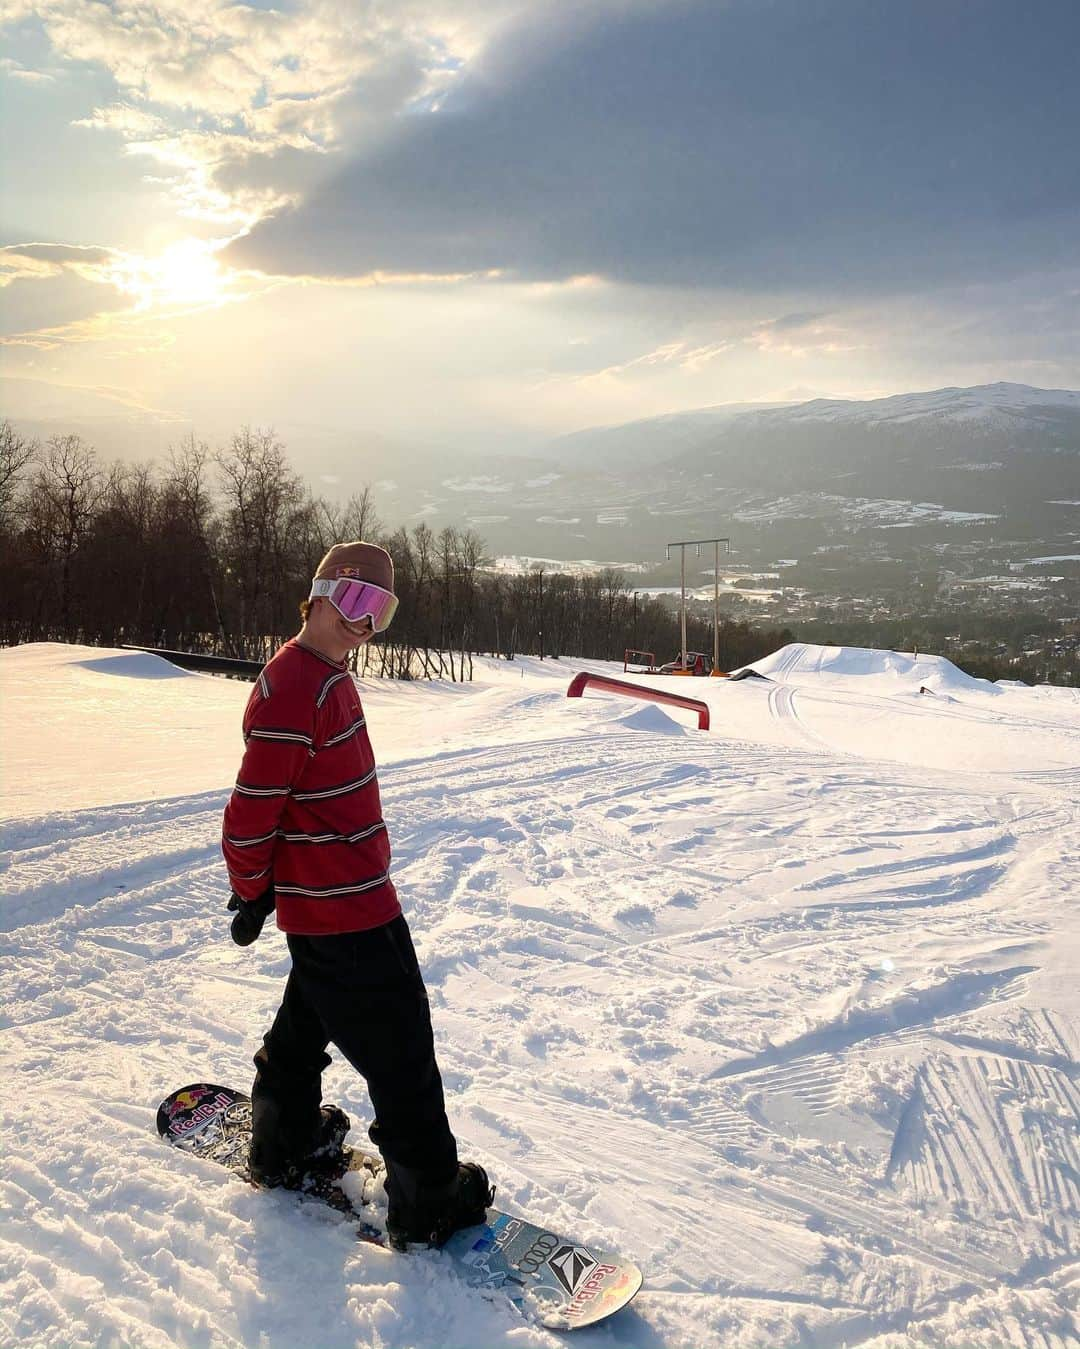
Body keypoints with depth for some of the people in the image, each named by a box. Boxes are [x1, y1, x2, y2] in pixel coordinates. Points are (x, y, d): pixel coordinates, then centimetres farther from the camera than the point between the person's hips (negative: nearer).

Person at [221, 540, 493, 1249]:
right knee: (401, 1055, 2)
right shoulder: (294, 692, -24)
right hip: (348, 911, -10)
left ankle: (286, 1142, 47)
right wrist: (252, 894, -9)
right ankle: (429, 1201, 17)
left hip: (320, 902, 10)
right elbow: (252, 807, -22)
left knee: (311, 1020, 27)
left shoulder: (328, 678, 9)